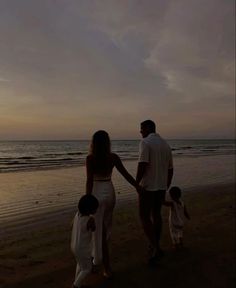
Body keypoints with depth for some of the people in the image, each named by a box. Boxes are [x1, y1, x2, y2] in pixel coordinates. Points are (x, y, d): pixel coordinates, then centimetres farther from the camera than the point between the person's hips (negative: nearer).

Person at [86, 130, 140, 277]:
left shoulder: (90, 158, -14)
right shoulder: (113, 157, -4)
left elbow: (90, 181, -17)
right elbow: (126, 174, -2)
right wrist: (139, 188, 6)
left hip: (97, 194, -4)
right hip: (110, 193, 4)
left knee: (100, 230, 7)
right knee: (105, 227, 23)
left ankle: (107, 268, 12)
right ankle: (98, 257, 43)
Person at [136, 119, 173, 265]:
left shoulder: (145, 143, -14)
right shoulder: (166, 145, 9)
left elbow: (142, 165, -24)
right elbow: (170, 169, 13)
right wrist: (166, 186, 23)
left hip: (148, 186, -7)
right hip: (161, 186, 7)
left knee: (144, 217, 3)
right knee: (156, 214, 19)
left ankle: (156, 248, -5)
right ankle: (155, 245, 29)